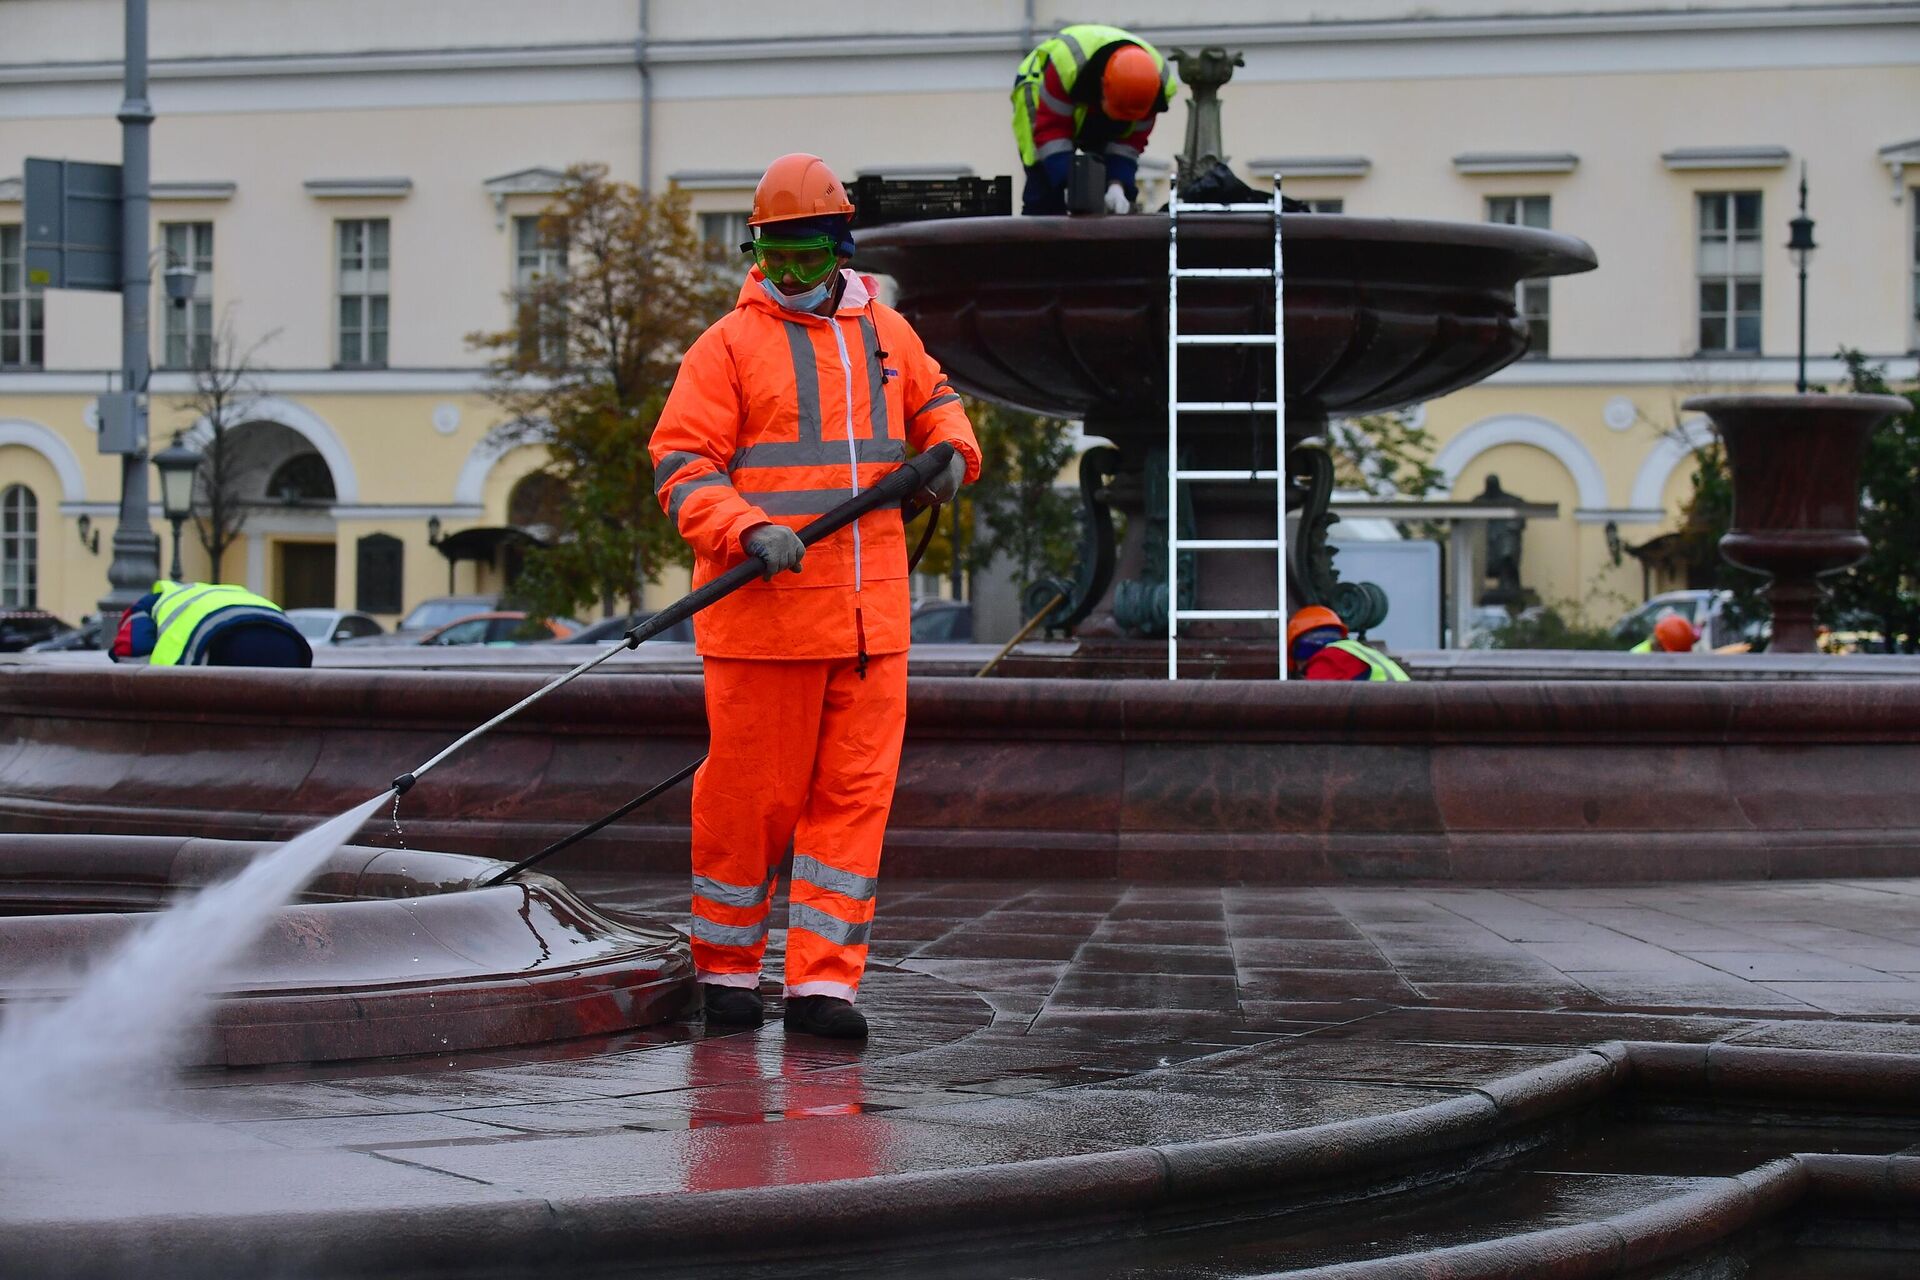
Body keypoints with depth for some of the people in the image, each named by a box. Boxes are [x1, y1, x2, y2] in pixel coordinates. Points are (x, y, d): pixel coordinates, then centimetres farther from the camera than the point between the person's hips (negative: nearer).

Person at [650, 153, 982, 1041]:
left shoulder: (887, 334, 15)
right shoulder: (730, 344, 0)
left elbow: (931, 402, 34)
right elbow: (680, 466, -5)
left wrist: (951, 448, 11)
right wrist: (747, 531, -21)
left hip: (871, 615, 4)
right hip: (763, 609, -4)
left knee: (855, 795, 0)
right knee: (752, 794, 1)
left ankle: (822, 981, 3)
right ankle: (725, 967, 18)